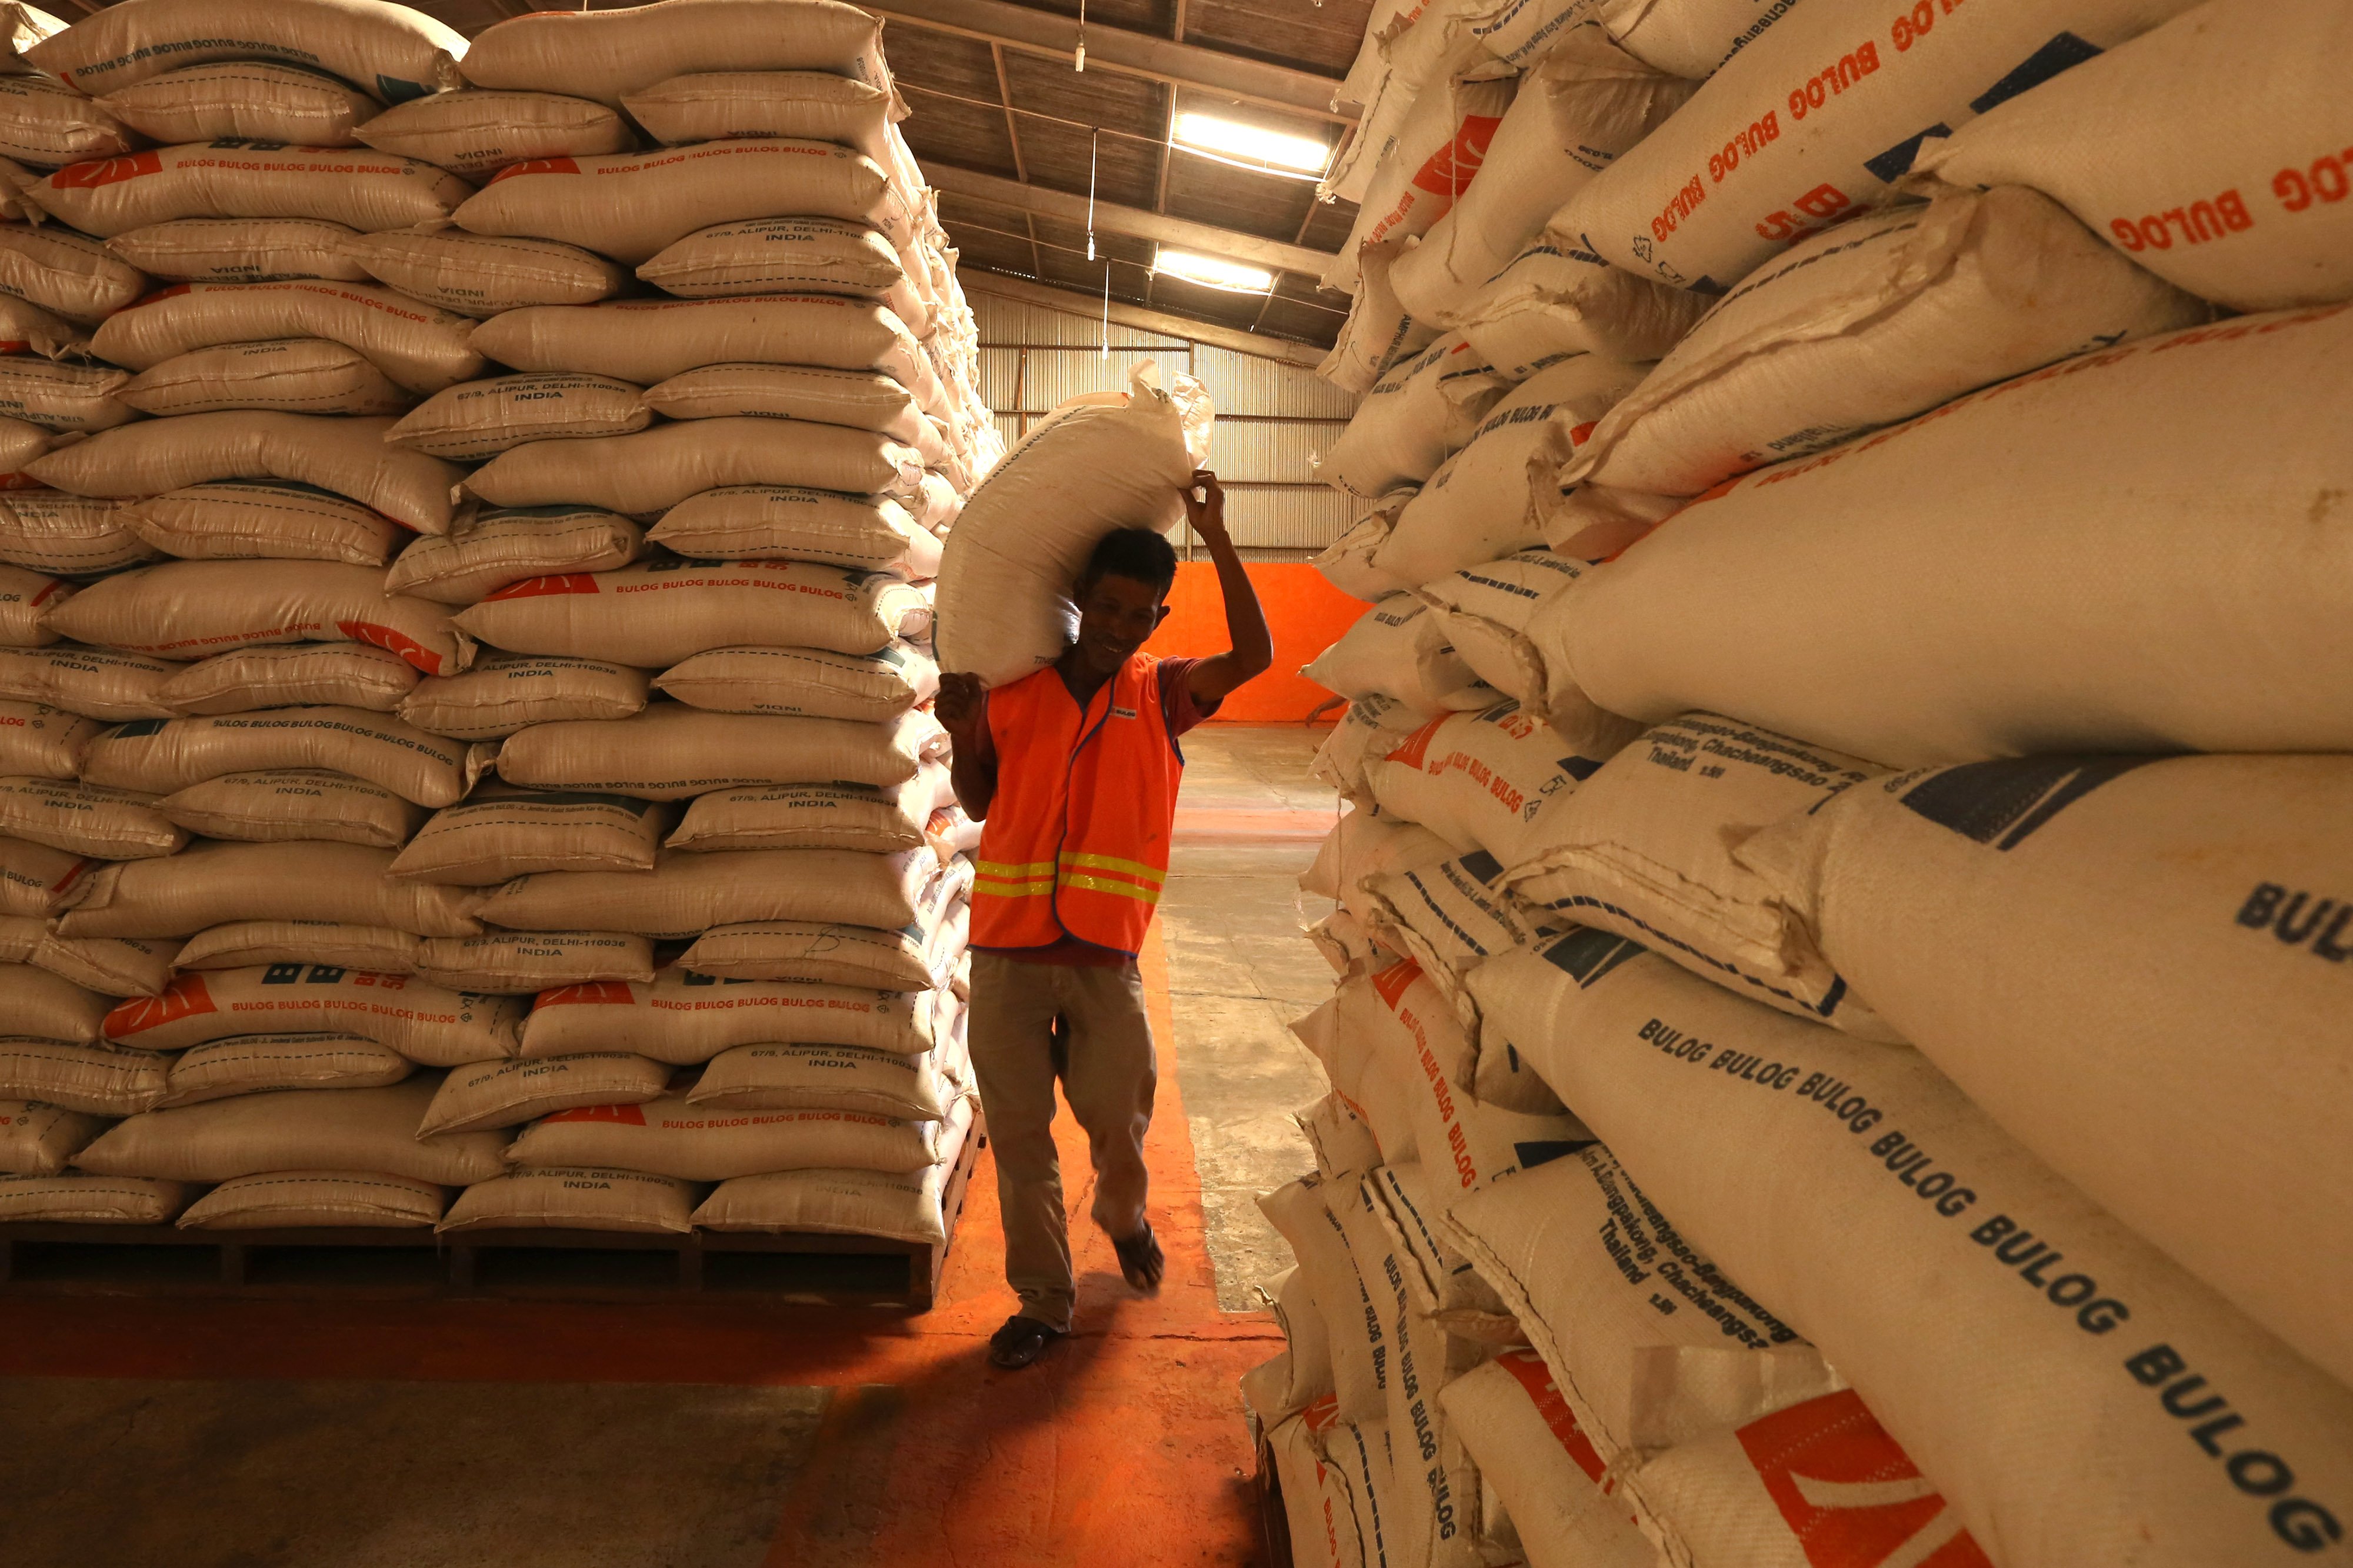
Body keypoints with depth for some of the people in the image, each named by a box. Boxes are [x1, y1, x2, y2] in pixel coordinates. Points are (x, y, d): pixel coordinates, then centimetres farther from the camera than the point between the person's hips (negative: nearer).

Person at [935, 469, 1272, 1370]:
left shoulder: (1159, 694, 2)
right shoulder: (1013, 689, 4)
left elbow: (1254, 655, -14)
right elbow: (979, 806, 12)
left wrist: (1215, 537, -15)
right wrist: (963, 734, -7)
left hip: (1105, 956, 0)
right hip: (1006, 953, 1)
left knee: (1118, 1121, 9)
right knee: (1018, 1139, 8)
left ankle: (1124, 1218, 44)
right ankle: (1042, 1302, 25)